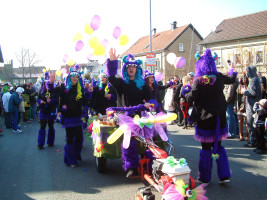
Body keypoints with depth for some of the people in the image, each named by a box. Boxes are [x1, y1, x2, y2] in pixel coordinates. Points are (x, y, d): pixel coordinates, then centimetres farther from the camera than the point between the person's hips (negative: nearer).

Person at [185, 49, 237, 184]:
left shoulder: (199, 80, -14)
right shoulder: (219, 77, 1)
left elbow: (191, 98, -17)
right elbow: (232, 80, 21)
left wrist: (186, 93, 5)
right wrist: (233, 73, 43)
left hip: (205, 118, -4)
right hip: (219, 117, 4)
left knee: (206, 148, 7)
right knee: (218, 146, 17)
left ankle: (205, 177, 16)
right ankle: (224, 175, 13)